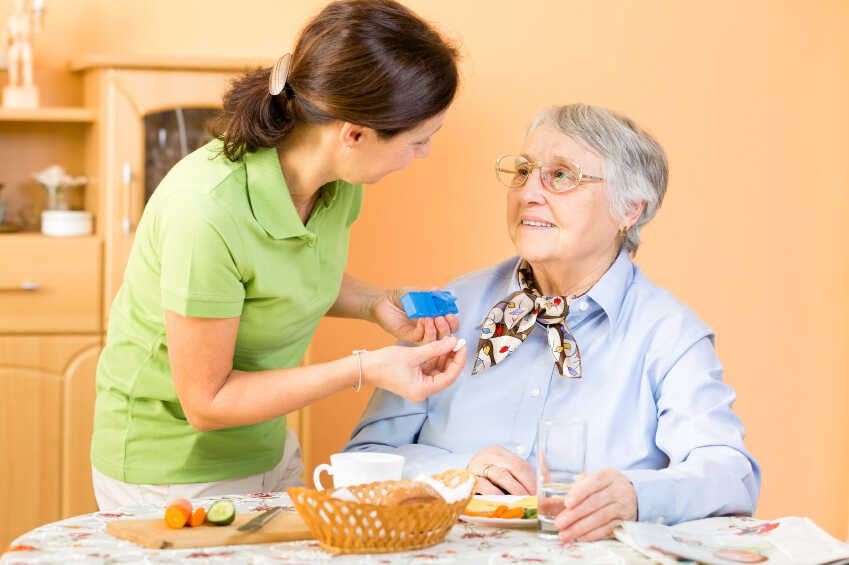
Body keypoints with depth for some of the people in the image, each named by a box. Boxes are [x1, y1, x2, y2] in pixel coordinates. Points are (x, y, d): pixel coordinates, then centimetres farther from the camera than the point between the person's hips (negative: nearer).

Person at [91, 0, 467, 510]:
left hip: (267, 448, 7)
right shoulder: (207, 214, -34)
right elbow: (206, 402, -24)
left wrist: (377, 302, -8)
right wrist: (364, 369, -28)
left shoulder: (338, 180, -11)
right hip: (174, 474, -7)